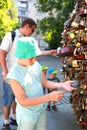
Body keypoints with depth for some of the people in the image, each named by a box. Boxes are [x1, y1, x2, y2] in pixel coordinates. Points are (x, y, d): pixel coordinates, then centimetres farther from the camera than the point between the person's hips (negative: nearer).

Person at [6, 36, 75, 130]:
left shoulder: (36, 64, -8)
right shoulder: (14, 75, -28)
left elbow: (45, 83, 5)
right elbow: (23, 101, -26)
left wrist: (62, 85, -12)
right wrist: (49, 97, -30)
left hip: (41, 110, 6)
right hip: (27, 115, -6)